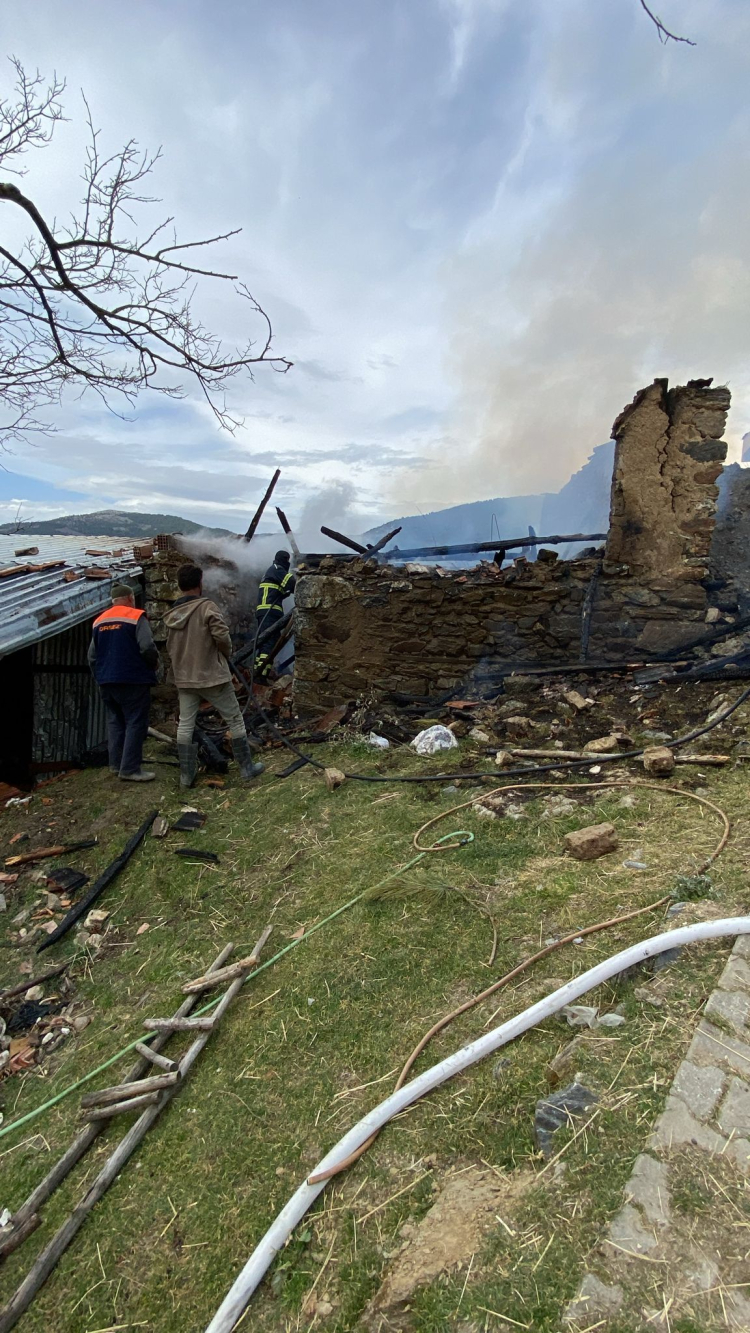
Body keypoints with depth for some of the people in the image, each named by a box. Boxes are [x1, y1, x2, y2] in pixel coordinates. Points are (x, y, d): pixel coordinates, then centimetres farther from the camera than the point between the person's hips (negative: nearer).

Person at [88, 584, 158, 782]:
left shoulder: (99, 621, 14)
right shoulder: (136, 617, -9)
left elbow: (92, 655, 17)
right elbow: (147, 648, -18)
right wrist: (154, 663, 1)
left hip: (107, 681, 7)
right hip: (133, 680, -7)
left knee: (115, 722, 15)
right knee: (135, 723, -4)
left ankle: (117, 764, 19)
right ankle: (130, 769, -7)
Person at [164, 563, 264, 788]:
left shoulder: (173, 614, 4)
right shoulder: (207, 606, -14)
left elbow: (170, 647, 9)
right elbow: (222, 635, -22)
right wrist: (226, 651, -2)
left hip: (184, 678, 6)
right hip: (212, 676, -5)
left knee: (185, 725, 11)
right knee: (235, 720, 7)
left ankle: (186, 774, 16)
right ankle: (247, 767, 13)